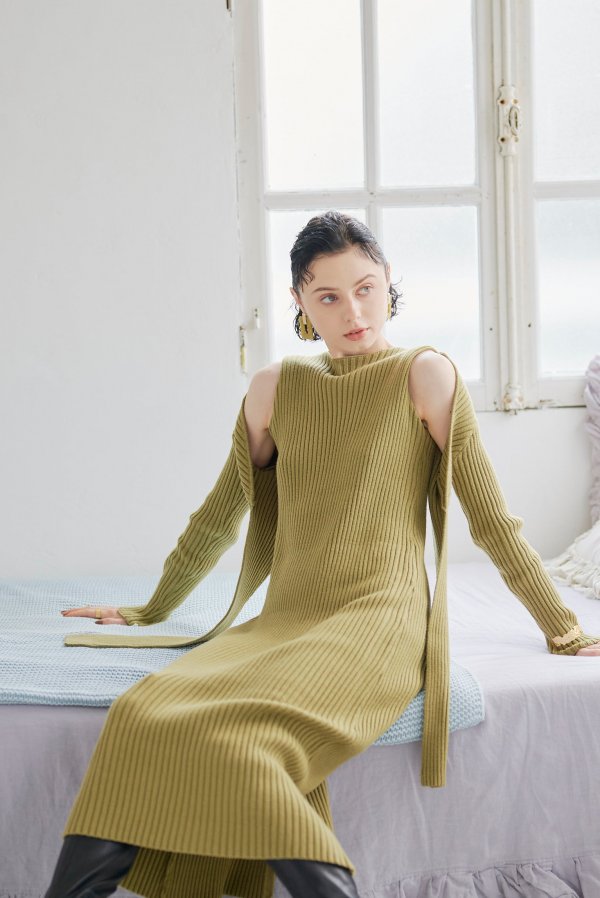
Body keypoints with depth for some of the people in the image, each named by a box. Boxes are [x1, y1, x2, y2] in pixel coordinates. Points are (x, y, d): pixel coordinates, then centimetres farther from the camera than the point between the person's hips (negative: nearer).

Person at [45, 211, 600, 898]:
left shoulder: (425, 375, 2)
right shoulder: (275, 389, 14)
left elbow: (491, 518, 5)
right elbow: (220, 515, 25)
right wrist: (150, 610, 32)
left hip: (380, 618, -4)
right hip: (283, 621, 4)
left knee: (228, 738, -33)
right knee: (144, 714, -27)